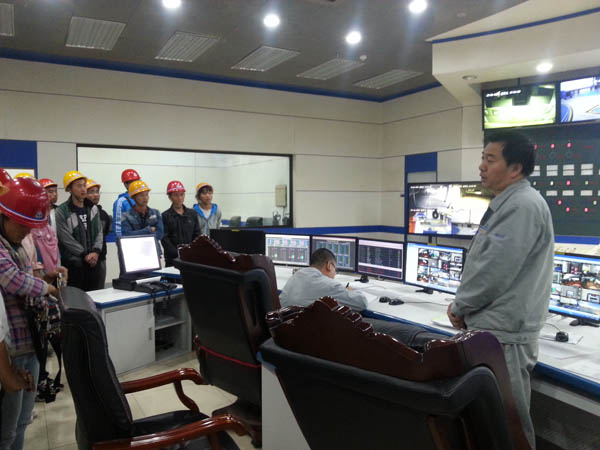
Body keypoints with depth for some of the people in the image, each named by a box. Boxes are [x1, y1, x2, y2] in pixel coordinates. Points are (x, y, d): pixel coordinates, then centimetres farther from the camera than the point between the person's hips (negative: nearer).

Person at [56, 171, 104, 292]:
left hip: (93, 263, 4)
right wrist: (85, 255, -14)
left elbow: (99, 232, 7)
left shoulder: (93, 209, 9)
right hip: (73, 264, -4)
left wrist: (96, 252, -9)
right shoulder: (62, 212, -6)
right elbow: (67, 239, -11)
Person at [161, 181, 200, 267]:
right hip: (173, 260, -3)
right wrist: (179, 255, -17)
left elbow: (197, 235, 9)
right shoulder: (165, 216, 0)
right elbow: (165, 240, -6)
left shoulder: (193, 214, 11)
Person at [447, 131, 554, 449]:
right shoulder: (508, 204, 15)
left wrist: (460, 306, -9)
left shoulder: (523, 205, -18)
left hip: (503, 332, -10)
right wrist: (464, 305, 10)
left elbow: (496, 269, -23)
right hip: (495, 326, 10)